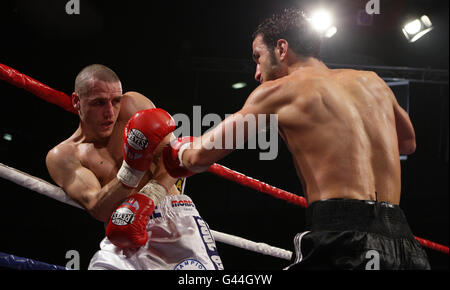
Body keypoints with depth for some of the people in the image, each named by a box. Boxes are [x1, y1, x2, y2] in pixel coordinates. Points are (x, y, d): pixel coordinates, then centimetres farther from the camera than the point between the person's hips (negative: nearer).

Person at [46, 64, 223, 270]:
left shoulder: (133, 105, 7)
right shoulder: (62, 156, 4)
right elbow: (98, 209, -10)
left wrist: (147, 199, -20)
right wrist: (132, 170, -27)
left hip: (172, 215, -1)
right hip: (124, 239, 1)